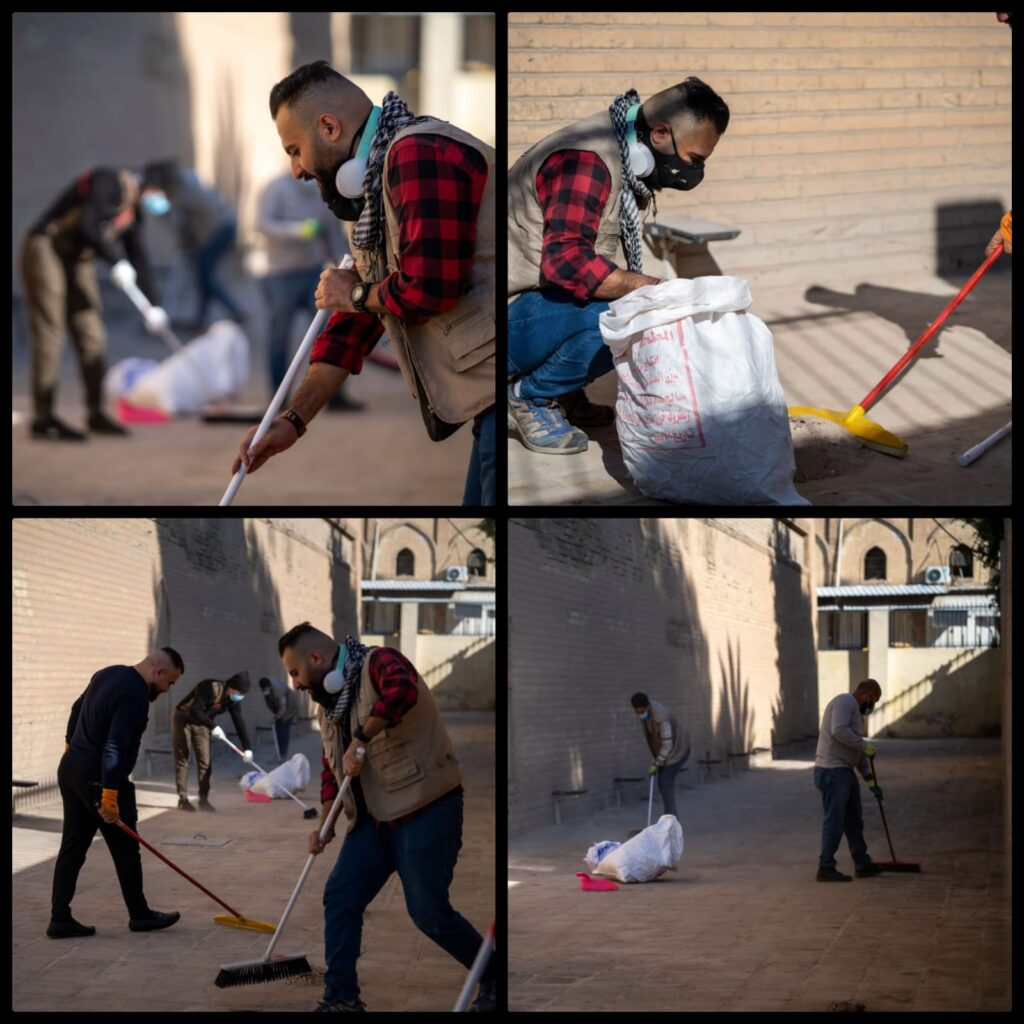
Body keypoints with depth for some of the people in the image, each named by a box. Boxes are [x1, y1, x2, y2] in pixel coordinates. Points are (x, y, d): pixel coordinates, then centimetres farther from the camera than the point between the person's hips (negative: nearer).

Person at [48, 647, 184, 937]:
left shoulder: (109, 675, 11)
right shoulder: (136, 696, -20)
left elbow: (77, 709, 25)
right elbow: (115, 747, -26)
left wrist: (72, 746, 37)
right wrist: (109, 796, -25)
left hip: (70, 769, 9)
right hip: (98, 779, -9)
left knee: (72, 846, 9)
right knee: (125, 848, 6)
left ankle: (60, 919, 8)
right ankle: (140, 915, 18)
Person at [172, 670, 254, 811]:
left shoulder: (233, 700, -10)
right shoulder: (210, 687, -32)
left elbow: (240, 722, -8)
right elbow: (195, 710, -37)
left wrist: (247, 748, -14)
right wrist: (213, 727, -41)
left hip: (201, 724, 6)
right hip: (183, 719, -6)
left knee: (205, 761, -1)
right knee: (182, 759, -6)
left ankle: (204, 799, 3)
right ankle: (182, 799, -3)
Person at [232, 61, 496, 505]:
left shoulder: (420, 153, -14)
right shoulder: (371, 190, 18)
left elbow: (428, 285, -24)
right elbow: (355, 322, 23)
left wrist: (355, 294, -3)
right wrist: (294, 419, 19)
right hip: (486, 399, 10)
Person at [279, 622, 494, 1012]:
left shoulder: (376, 663, -12)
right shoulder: (328, 704, 16)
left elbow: (403, 689, -35)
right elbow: (332, 768, 23)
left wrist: (361, 738, -29)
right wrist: (325, 824, 14)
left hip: (426, 807, -9)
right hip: (374, 818, 9)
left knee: (428, 912, -7)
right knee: (340, 896, 2)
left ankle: (495, 977, 12)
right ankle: (341, 996, 10)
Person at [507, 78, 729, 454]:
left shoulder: (624, 165, 11)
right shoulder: (588, 161, -22)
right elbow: (566, 260, -33)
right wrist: (654, 290, -32)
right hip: (512, 320, -10)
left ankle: (562, 394, 9)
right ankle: (528, 396, -9)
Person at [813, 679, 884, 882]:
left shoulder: (856, 712, 22)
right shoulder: (845, 702, -9)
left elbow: (858, 751, 25)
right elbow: (839, 730, -26)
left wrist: (871, 782, 24)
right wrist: (864, 745, -17)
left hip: (845, 773, 10)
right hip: (832, 772, -10)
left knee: (854, 821, 15)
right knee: (834, 821, -9)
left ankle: (863, 865, 23)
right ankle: (826, 869, -6)